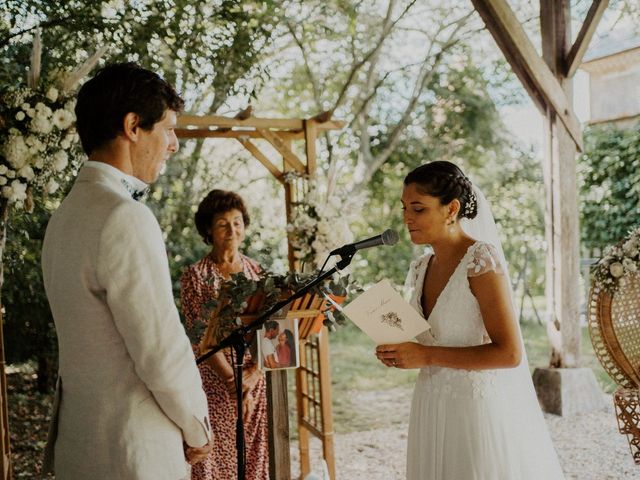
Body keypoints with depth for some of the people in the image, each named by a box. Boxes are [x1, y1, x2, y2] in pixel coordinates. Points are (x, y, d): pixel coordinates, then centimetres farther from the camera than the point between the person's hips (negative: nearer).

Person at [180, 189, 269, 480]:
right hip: (214, 382, -3)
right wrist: (235, 385, -16)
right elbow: (201, 338, -10)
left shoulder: (256, 272, 5)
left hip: (254, 381, 3)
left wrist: (251, 376, -13)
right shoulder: (195, 275, -4)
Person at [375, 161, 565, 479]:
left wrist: (425, 356, -20)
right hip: (435, 409, 7)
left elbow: (509, 353, -20)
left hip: (482, 407, -7)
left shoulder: (482, 259, -16)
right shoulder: (422, 268, 5)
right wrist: (401, 352, -2)